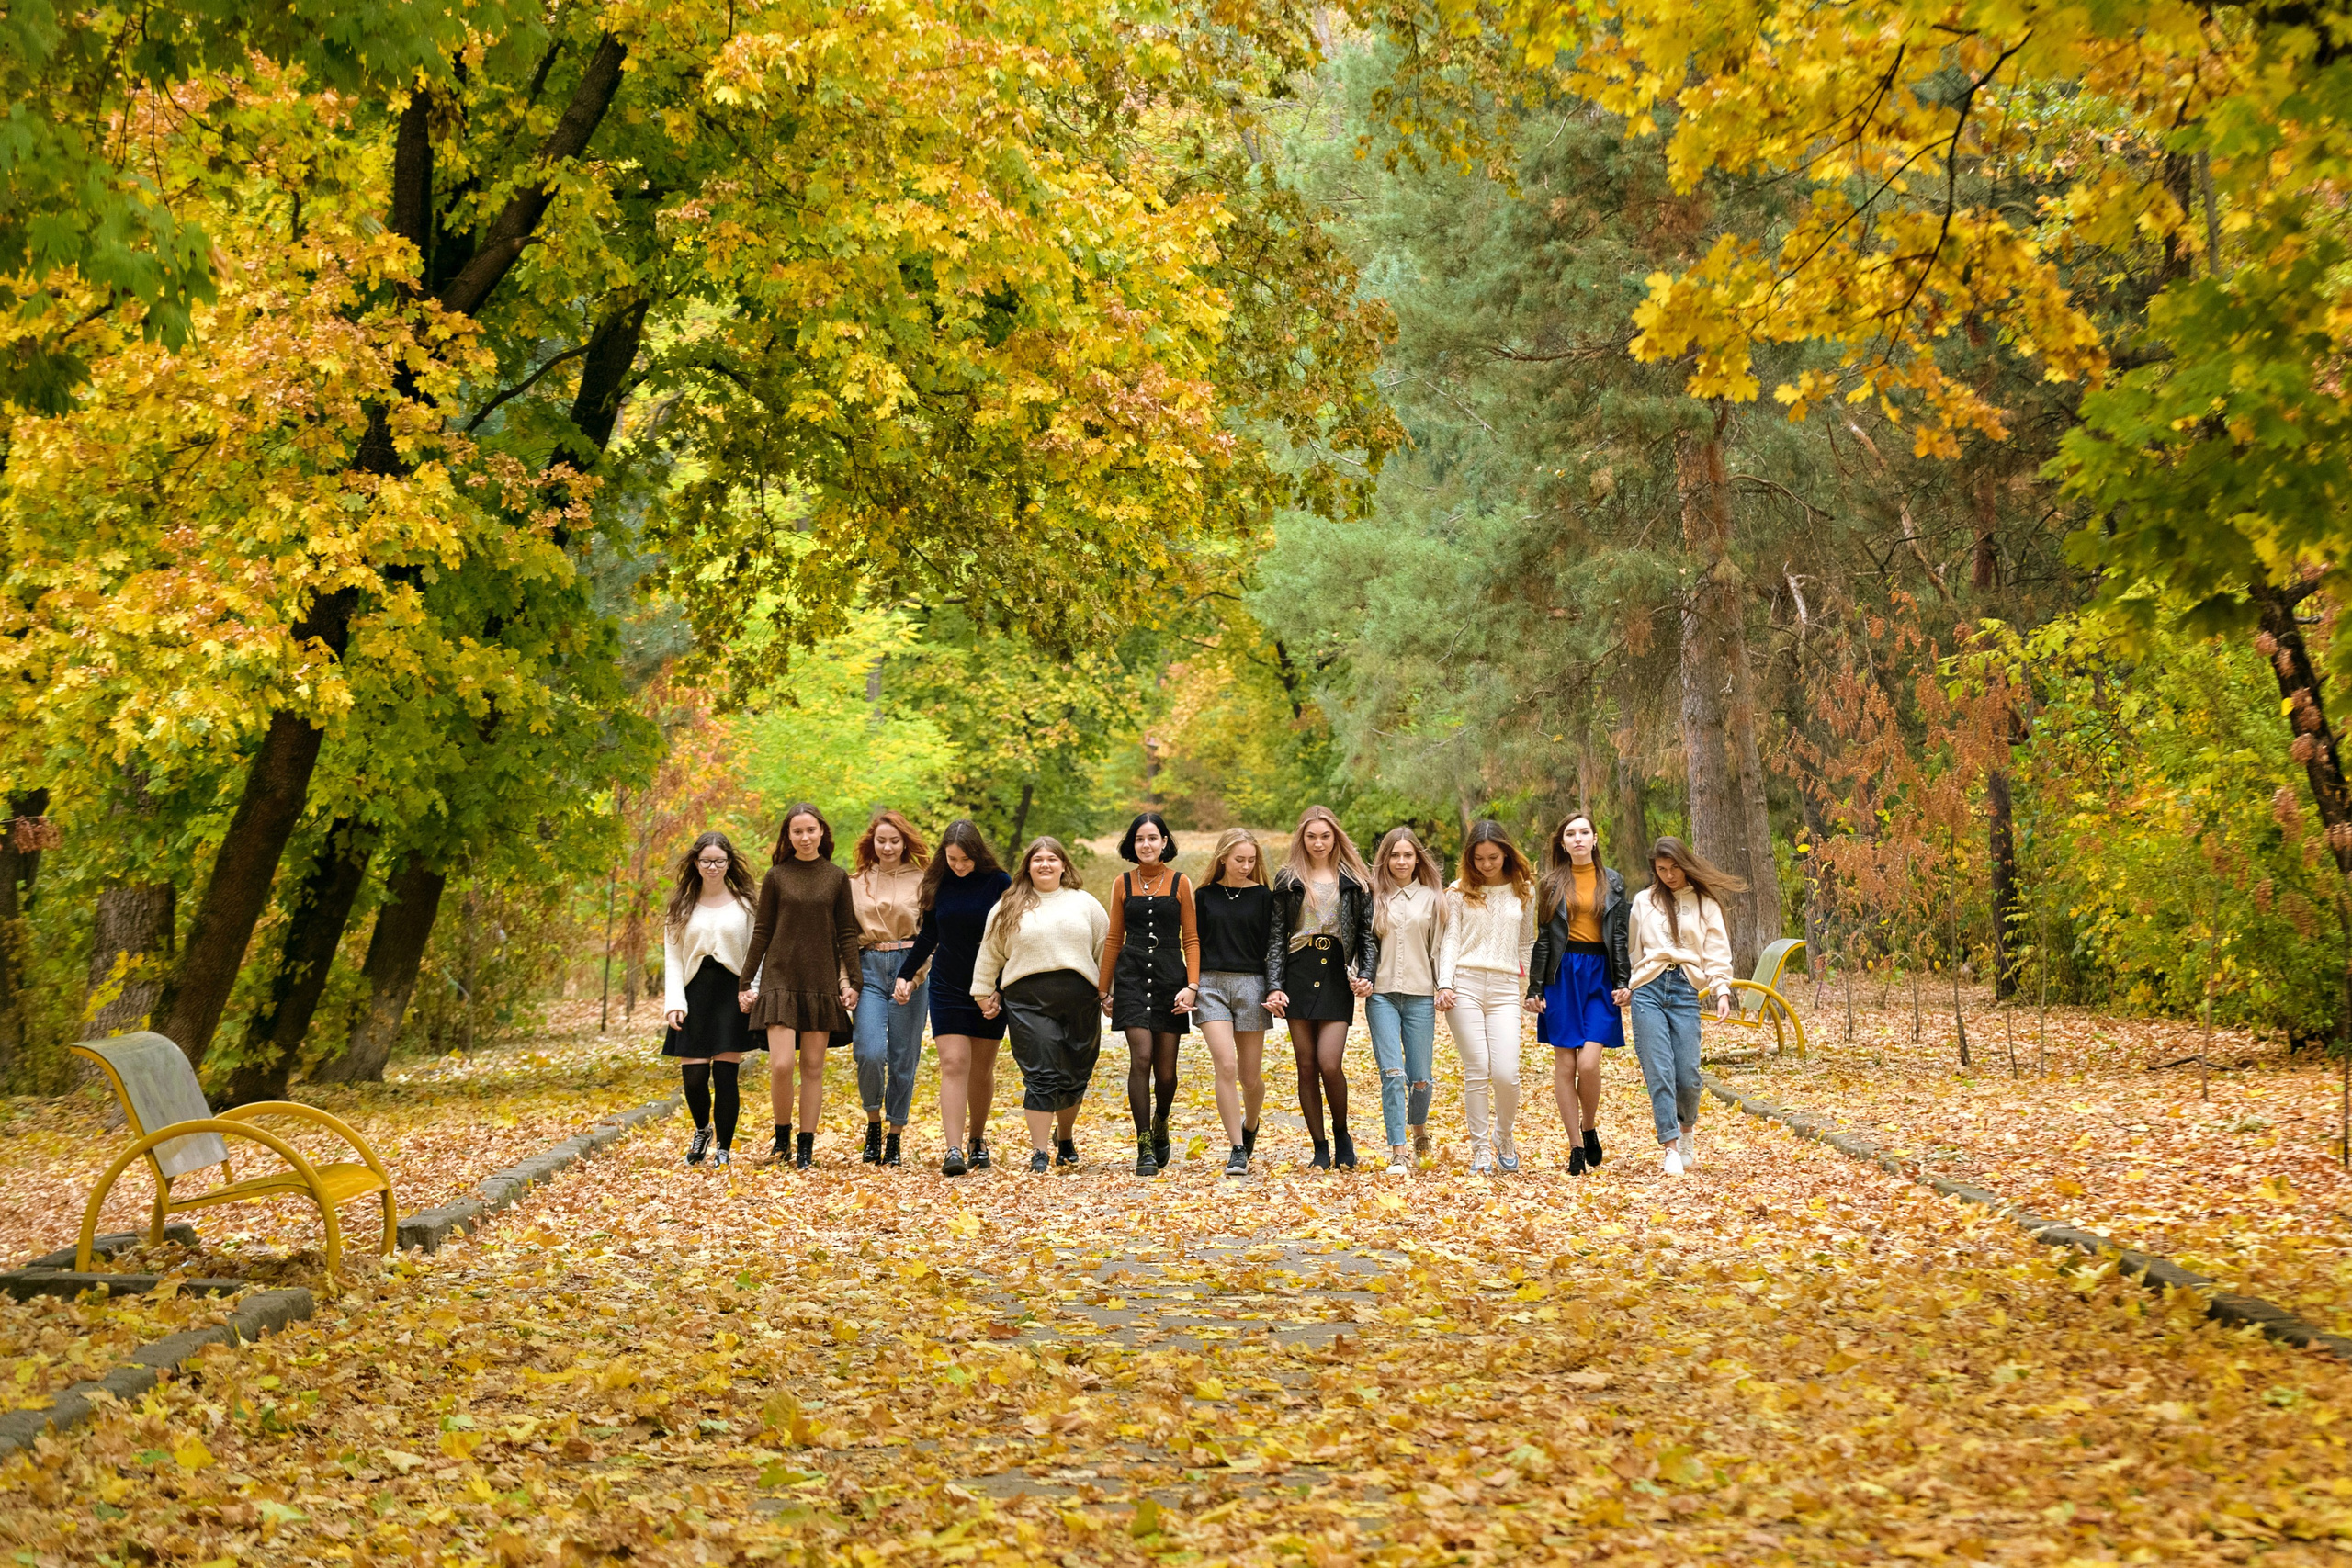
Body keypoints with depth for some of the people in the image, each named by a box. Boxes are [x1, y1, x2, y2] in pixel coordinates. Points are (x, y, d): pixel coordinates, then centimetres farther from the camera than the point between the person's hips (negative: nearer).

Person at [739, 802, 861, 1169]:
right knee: (781, 1064, -11)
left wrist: (853, 982, 0)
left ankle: (806, 1148, 10)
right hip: (780, 979, -1)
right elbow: (761, 932, 5)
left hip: (822, 982, 1)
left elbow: (847, 933, 7)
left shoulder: (837, 877, 6)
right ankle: (782, 1138, 8)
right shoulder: (777, 876, 3)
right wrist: (745, 981, 1)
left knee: (813, 1066, 3)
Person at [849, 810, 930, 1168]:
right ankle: (873, 1122, 8)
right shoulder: (855, 882, 12)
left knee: (903, 1058, 1)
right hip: (868, 968, 1)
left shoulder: (921, 881, 4)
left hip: (908, 968, -1)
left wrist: (914, 976, -14)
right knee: (870, 1053, -15)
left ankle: (895, 1138, 13)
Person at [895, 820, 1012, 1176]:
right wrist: (905, 975, 4)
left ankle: (978, 1141, 25)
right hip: (948, 988, 1)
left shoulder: (999, 883, -5)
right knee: (953, 1064, -10)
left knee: (982, 1069, 7)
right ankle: (953, 1150, -16)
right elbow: (927, 936, 12)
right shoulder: (938, 884, 2)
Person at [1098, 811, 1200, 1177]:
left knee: (1166, 1068, 1)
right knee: (1141, 1057, -14)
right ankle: (1145, 1147, -9)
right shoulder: (1123, 883, 9)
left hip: (1170, 975, 0)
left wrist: (1192, 985, -7)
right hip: (1132, 975, 0)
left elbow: (1191, 939, 4)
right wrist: (1105, 990, 12)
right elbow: (1113, 939, 13)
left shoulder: (1180, 883, 5)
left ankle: (1160, 1125, 32)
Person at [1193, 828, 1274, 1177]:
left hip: (1251, 984, 0)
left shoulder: (1262, 896, 5)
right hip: (1211, 984, 0)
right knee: (1226, 1067, -15)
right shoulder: (1205, 896, 8)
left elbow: (1272, 945, 4)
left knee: (1250, 1076, 5)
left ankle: (1250, 1126, 36)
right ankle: (1238, 1149, -9)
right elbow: (1195, 944, 12)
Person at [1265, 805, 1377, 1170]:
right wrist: (1274, 986, -4)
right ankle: (1320, 1148, 10)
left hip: (1337, 975, -1)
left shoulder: (1354, 881, 8)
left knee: (1330, 1063, -12)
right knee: (1306, 1066, 2)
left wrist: (1367, 975, -7)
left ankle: (1341, 1132, 13)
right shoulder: (1288, 880, 9)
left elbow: (1368, 933, 8)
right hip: (1299, 974, 1)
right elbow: (1276, 935, 6)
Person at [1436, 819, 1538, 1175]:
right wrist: (1444, 985, -8)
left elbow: (1527, 944, 19)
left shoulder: (1523, 892, 13)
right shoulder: (1459, 892, 8)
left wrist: (1531, 989, 17)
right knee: (1477, 1071, -5)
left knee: (1506, 1073, -10)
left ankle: (1504, 1137, 15)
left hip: (1504, 988, 1)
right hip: (1465, 984, -1)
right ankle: (1480, 1150, 4)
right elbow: (1450, 940, 4)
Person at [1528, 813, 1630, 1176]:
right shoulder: (1551, 884, 7)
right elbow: (1542, 939, 8)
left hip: (1600, 973, -1)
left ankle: (1589, 1127, 12)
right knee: (1565, 1064, -1)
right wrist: (1535, 988, 3)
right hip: (1562, 975, 1)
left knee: (1588, 1061, -14)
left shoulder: (1612, 882, 9)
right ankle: (1576, 1147, 7)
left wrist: (1624, 983, 0)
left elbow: (1620, 936, 8)